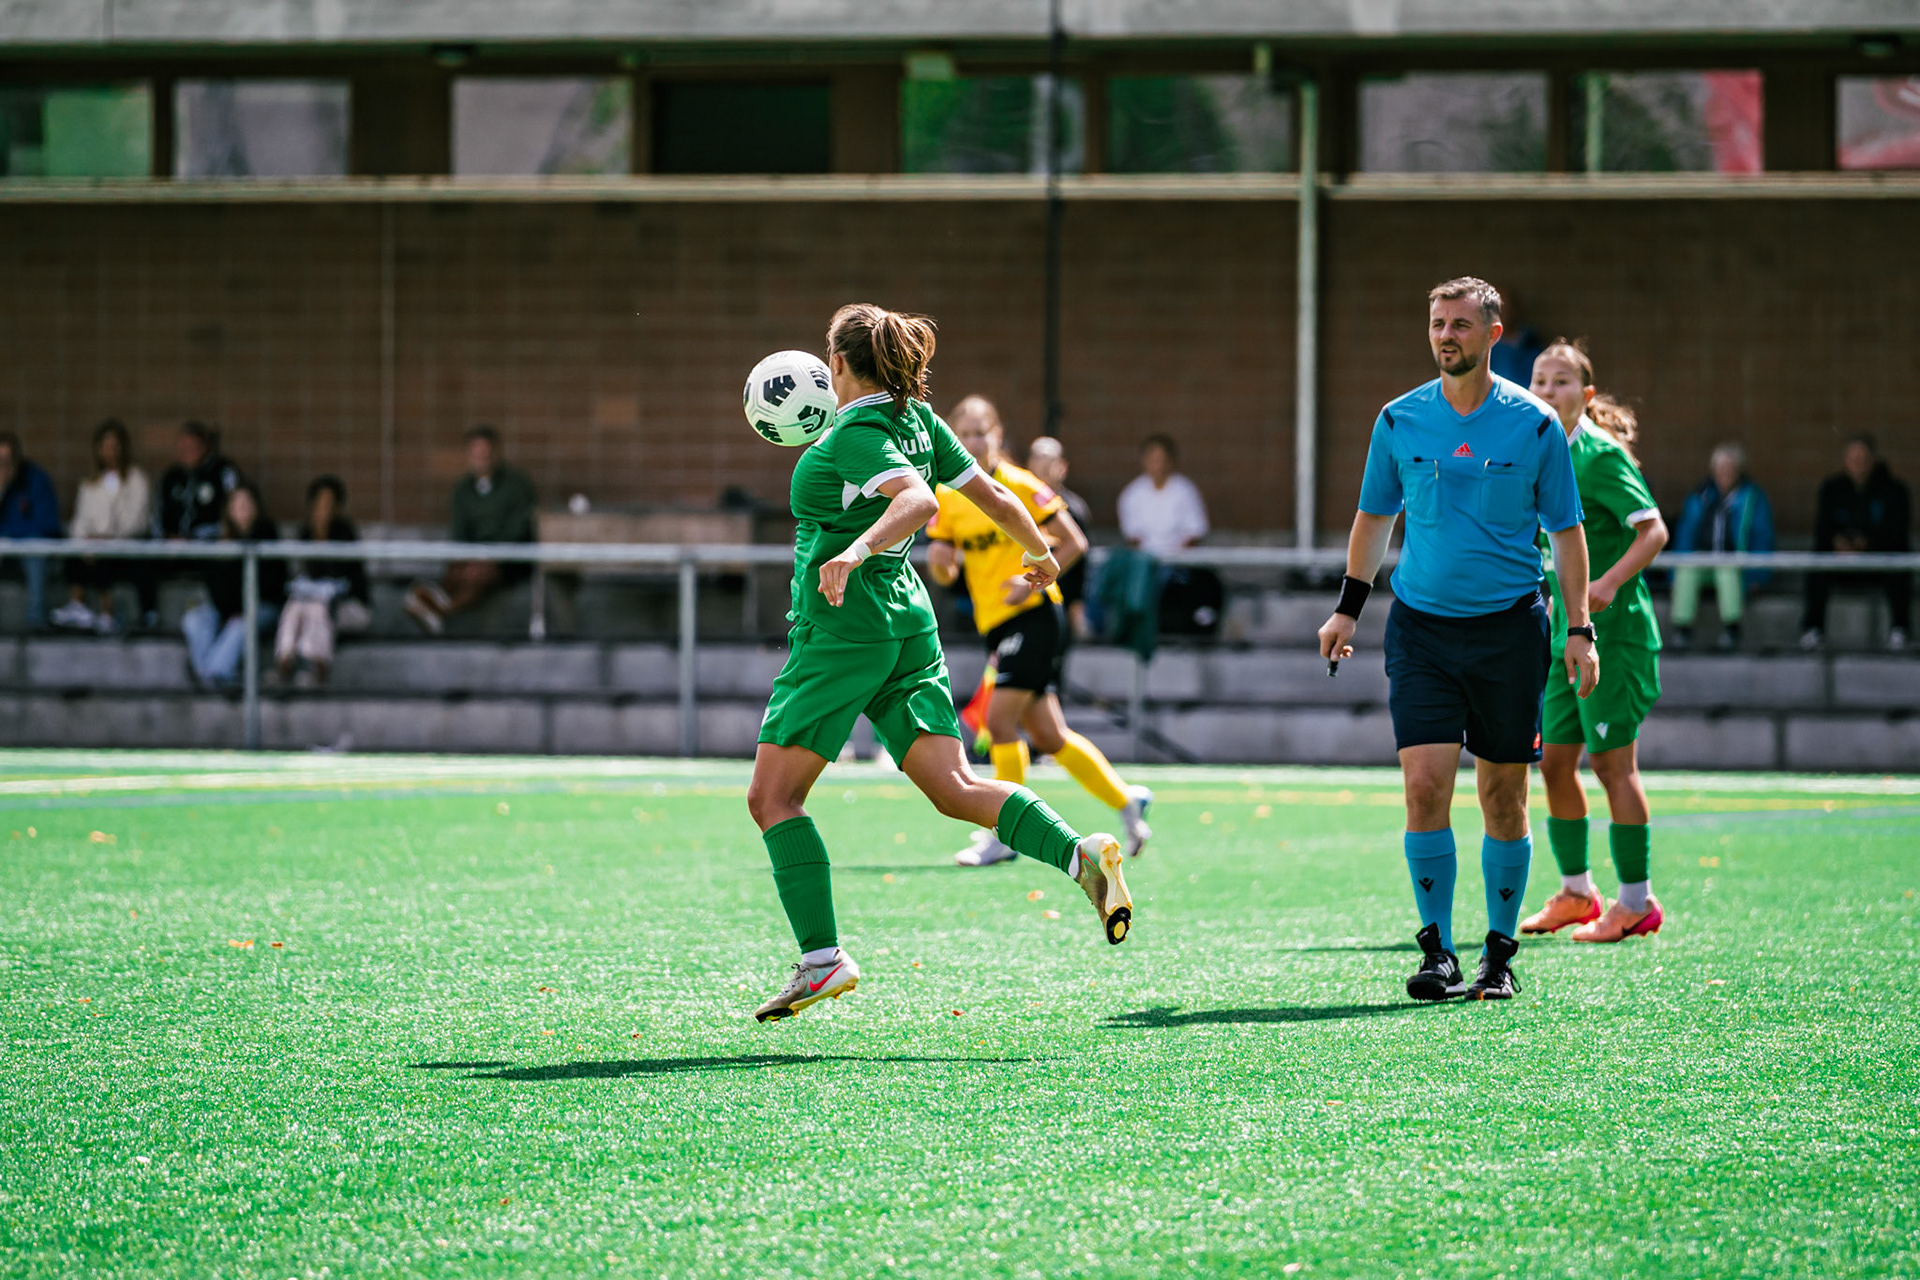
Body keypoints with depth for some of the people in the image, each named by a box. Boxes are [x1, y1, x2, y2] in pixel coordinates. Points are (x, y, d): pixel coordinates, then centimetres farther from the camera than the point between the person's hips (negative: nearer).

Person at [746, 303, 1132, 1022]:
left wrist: (857, 550, -44)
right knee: (955, 790, 0)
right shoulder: (917, 419, 10)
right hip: (909, 620, 8)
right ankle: (1080, 853, -21)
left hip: (841, 629, -8)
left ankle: (822, 958, -9)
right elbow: (994, 497, 16)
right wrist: (1040, 552, 33)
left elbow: (914, 500, -30)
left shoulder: (856, 434, -13)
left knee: (772, 797, -2)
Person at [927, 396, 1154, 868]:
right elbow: (945, 575, 11)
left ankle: (1003, 835, -7)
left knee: (1000, 718, -14)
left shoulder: (1018, 486, -8)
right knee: (1047, 735, 7)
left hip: (1035, 616, -6)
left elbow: (1074, 543, -5)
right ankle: (1125, 801, 22)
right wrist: (939, 560, -12)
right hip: (995, 624, 6)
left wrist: (1034, 581, -17)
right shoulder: (945, 497, 7)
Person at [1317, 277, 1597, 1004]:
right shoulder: (1399, 422, 4)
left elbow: (1565, 530, 4)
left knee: (1503, 797, 4)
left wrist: (1579, 630, -1)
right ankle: (1437, 953, -5)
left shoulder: (1534, 425, -1)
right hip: (1421, 624, 1)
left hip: (1509, 629, -1)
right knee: (1425, 783, -11)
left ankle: (1500, 955, 15)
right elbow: (1374, 516, 16)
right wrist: (1348, 607, 12)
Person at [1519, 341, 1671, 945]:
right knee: (1555, 761, 10)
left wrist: (1609, 583, -31)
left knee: (1613, 762, -6)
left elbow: (1653, 529, -19)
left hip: (1612, 630, -9)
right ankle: (1575, 893, 22)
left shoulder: (1600, 455, -12)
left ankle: (1636, 901, 1)